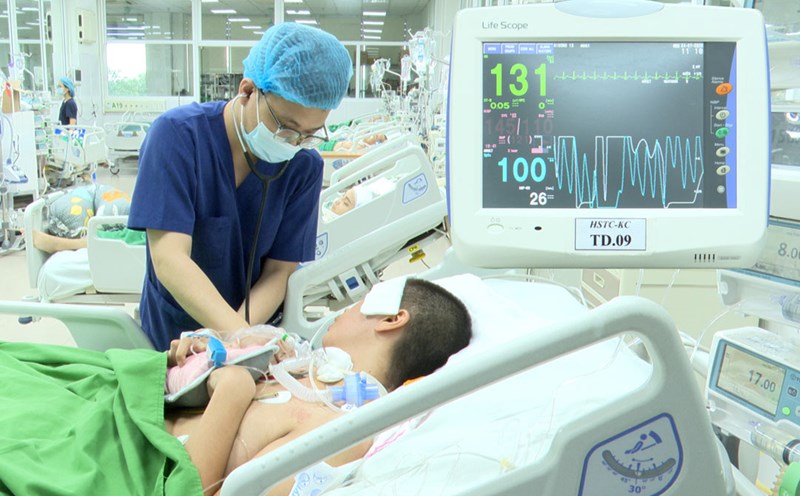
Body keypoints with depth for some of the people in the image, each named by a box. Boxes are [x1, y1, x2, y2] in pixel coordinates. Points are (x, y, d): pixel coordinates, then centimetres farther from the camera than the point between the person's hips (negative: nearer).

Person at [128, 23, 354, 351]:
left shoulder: (304, 167, -8)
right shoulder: (178, 134, -16)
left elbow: (279, 272, -7)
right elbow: (168, 258, -23)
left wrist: (233, 339, -26)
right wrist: (240, 335, -37)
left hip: (257, 327, 2)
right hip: (170, 338, -1)